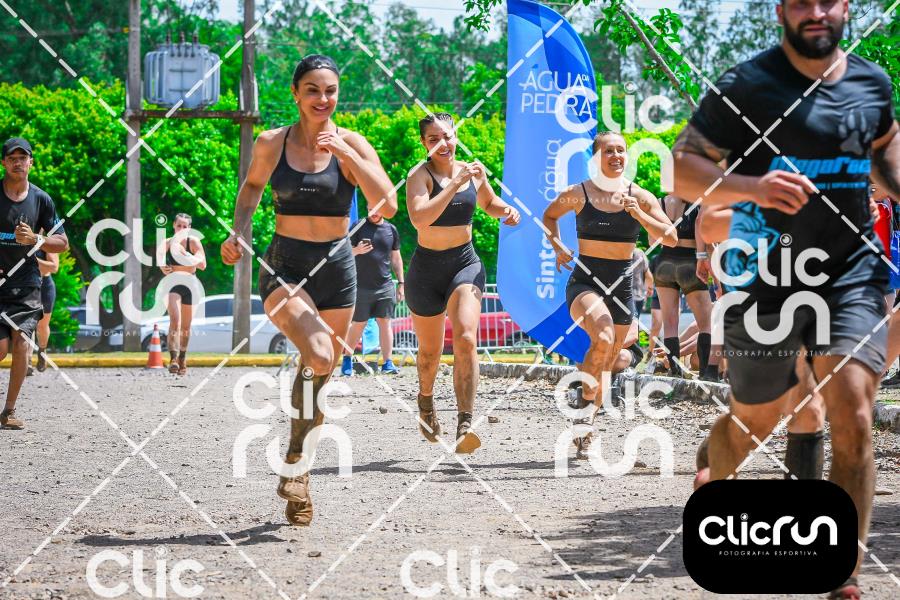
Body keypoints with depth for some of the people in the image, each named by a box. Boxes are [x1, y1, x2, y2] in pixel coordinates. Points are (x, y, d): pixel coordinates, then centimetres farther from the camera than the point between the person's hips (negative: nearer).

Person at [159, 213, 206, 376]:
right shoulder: (167, 243, -3)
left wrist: (189, 257, -32)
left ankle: (182, 359, 28)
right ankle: (173, 358, -29)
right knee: (175, 319, -22)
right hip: (172, 283, -1)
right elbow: (161, 261, 13)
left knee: (186, 326, 9)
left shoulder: (194, 242, -8)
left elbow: (203, 265, -16)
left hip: (189, 284, 1)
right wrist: (163, 268, -9)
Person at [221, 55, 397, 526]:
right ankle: (295, 464, -12)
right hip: (283, 268, -2)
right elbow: (253, 185, 21)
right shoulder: (271, 143, 0)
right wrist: (240, 227, 5)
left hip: (336, 269, 2)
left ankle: (297, 486, 26)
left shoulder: (351, 144, -3)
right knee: (319, 355, -28)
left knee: (320, 375, 9)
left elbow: (387, 207, -13)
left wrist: (349, 156, -21)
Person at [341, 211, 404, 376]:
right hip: (362, 286, -2)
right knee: (358, 325, 3)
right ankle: (347, 359, 17)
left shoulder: (391, 230, 9)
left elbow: (396, 259, 16)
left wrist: (401, 283, 12)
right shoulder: (358, 227, 1)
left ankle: (387, 363, -3)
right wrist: (357, 250, -21)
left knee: (385, 322, -2)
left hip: (385, 286, 2)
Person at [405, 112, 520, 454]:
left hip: (466, 263, 2)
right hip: (427, 267, -2)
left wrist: (505, 210, 2)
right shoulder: (420, 175, -12)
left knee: (466, 338, -21)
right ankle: (426, 400, 46)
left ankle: (465, 424, -26)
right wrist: (455, 183, -31)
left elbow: (489, 203, 25)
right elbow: (419, 218, -31)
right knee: (430, 351, 12)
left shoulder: (472, 171, 3)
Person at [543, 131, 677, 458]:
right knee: (603, 338, -32)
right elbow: (549, 216, 19)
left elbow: (671, 238, -4)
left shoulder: (640, 198, 1)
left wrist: (639, 214, -16)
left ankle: (583, 436, 23)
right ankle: (586, 402, -13)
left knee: (605, 363, 9)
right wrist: (558, 248, 5)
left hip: (621, 284, 3)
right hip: (584, 281, -3)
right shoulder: (577, 194, -1)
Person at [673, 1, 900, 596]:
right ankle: (711, 483, 47)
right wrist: (752, 186, -27)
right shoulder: (746, 86, -9)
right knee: (754, 421, 11)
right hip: (767, 275, -2)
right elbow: (683, 167, -10)